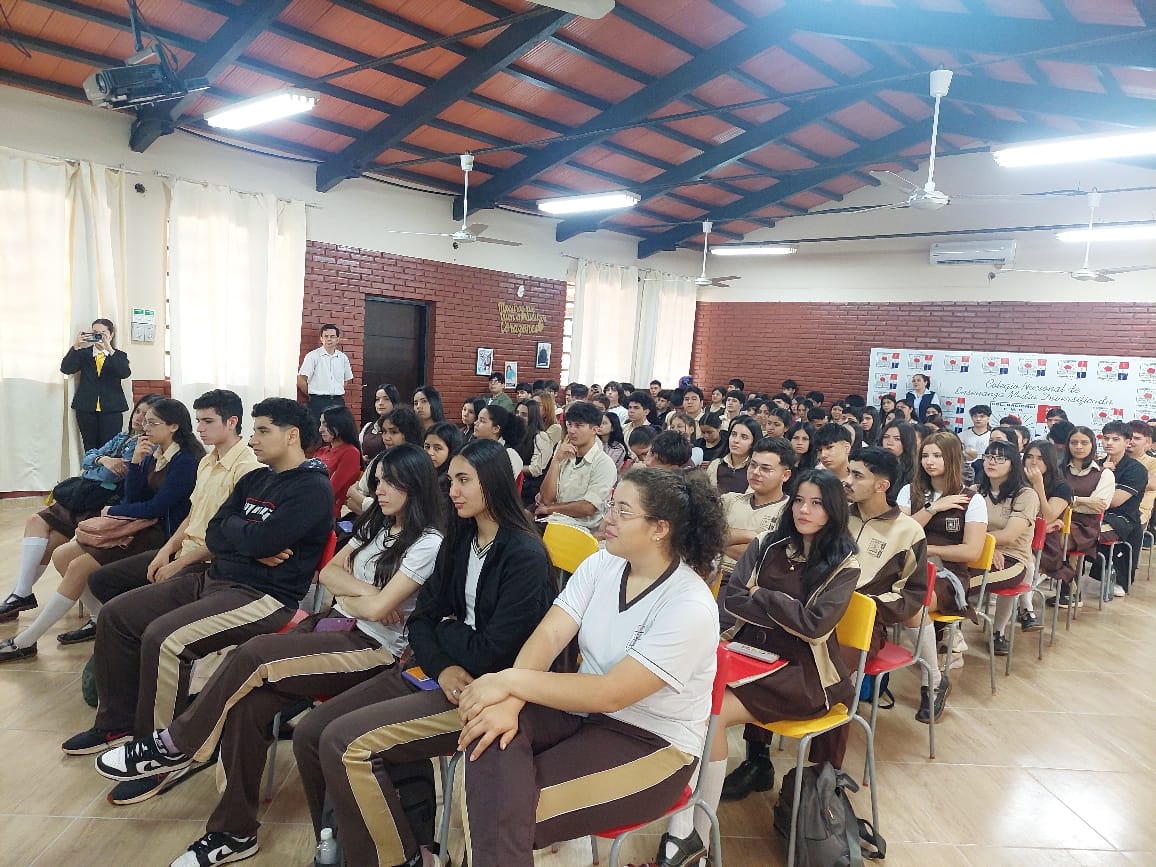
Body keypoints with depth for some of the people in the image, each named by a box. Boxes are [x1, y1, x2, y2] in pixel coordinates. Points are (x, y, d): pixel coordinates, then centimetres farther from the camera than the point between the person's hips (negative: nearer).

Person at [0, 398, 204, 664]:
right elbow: (133, 497, 6)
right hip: (140, 527, 9)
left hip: (161, 536, -9)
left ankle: (25, 642, 0)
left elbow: (156, 507, -17)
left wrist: (112, 511, -2)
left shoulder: (186, 461, -17)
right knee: (61, 556, 4)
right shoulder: (153, 452, 9)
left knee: (79, 567, -14)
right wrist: (136, 460, -8)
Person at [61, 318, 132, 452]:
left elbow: (125, 373, -12)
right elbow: (66, 369, -2)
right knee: (90, 450, 2)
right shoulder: (83, 353, 13)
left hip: (111, 409, -2)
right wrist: (76, 347, -15)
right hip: (86, 408, 2)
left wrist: (109, 349, -21)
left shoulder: (119, 355, 9)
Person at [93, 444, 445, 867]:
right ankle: (235, 831, -4)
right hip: (334, 627, 7)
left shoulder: (427, 543, -12)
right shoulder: (375, 523, 14)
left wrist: (345, 594, 2)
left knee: (251, 655, -23)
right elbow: (329, 571, 11)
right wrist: (363, 591, -7)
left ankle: (174, 746, -2)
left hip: (373, 649, -7)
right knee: (248, 702, -16)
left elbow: (376, 610, -17)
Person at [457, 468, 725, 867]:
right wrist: (510, 700, -28)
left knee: (511, 808, -22)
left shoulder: (690, 608, -23)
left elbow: (610, 694, -26)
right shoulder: (601, 564, -2)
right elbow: (549, 634, -9)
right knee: (491, 727, -23)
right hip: (585, 708, 6)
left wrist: (511, 680, -24)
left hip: (651, 742, -6)